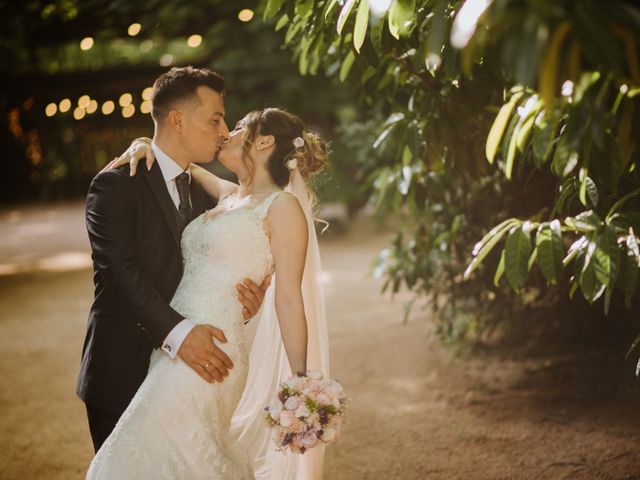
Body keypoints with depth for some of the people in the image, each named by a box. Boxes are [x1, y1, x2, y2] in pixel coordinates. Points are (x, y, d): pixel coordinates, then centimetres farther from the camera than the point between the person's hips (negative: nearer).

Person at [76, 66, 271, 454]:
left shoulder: (202, 195, 15)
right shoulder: (117, 185, -9)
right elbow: (121, 270, -21)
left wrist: (242, 302, -13)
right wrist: (176, 331, -33)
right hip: (122, 376, -6)